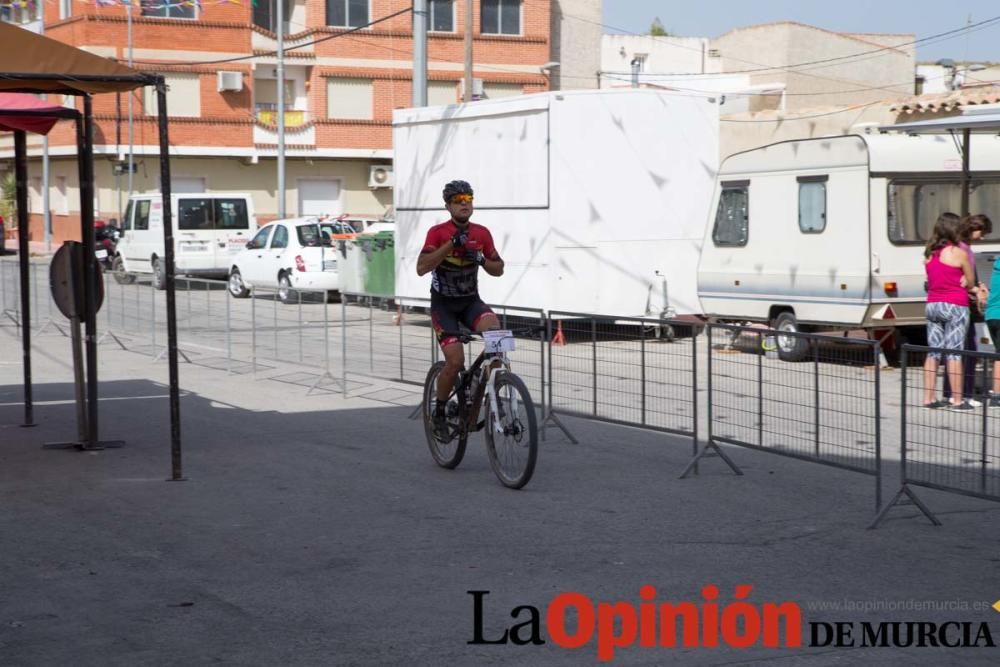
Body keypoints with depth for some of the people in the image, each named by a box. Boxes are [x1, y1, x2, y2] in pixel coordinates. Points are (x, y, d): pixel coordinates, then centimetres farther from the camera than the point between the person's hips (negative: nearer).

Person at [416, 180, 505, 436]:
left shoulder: (481, 233, -2)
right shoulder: (438, 232, -14)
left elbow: (499, 269, 5)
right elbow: (421, 268, -26)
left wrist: (481, 260, -16)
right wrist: (451, 244, -32)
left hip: (471, 301, 3)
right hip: (443, 304, -3)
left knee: (495, 329, -29)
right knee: (455, 361, -17)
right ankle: (439, 411, 7)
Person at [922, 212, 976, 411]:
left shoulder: (929, 254, 9)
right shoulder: (959, 253, -9)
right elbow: (970, 282, -1)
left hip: (932, 304, 6)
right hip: (955, 306, -6)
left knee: (933, 352, 9)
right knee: (954, 353, -4)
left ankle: (928, 398, 10)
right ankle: (957, 400, -2)